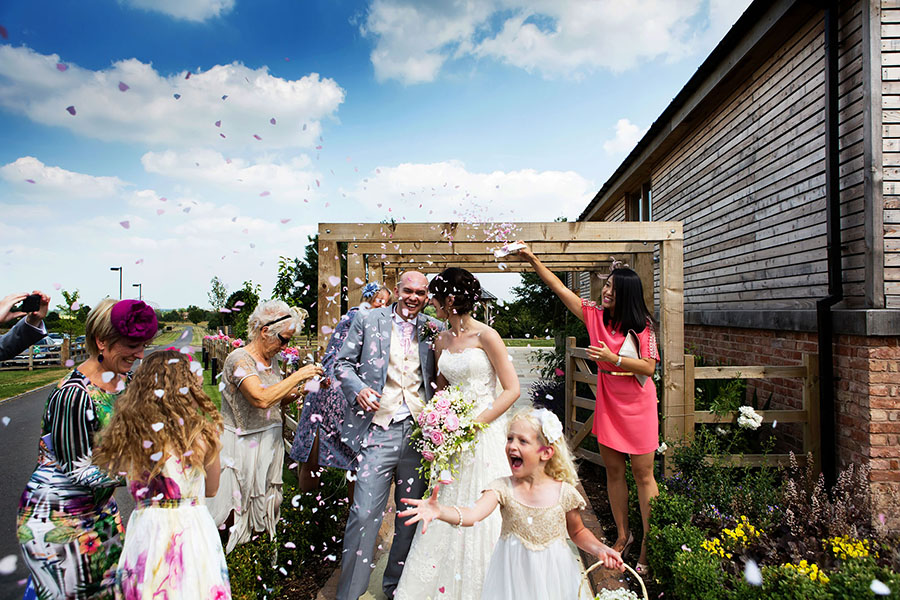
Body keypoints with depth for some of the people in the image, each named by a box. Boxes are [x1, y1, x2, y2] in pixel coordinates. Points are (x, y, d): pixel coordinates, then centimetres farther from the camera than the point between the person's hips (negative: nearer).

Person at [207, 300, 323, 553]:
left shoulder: (271, 360, 8)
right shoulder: (240, 359, -16)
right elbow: (261, 399, -30)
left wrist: (300, 391, -1)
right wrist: (298, 375, -24)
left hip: (270, 444, 7)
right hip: (244, 446, -7)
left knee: (266, 515, 13)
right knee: (237, 517, -1)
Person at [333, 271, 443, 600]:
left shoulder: (434, 329, 10)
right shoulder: (368, 320, 3)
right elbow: (343, 363, 3)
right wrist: (357, 388, -13)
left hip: (420, 430, 3)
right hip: (379, 430, -3)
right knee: (365, 514, -4)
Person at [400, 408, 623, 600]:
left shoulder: (563, 492, -12)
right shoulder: (503, 488, -13)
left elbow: (578, 532, 7)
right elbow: (473, 514, -31)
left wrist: (599, 549, -11)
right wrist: (439, 511, -48)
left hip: (552, 578, 0)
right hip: (512, 578, 0)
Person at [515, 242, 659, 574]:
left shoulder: (642, 326, -9)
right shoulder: (594, 314, 1)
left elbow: (649, 367, -12)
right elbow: (561, 289, -1)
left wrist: (612, 358, -24)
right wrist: (533, 259, -6)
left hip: (637, 406, -4)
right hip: (608, 403, 4)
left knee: (643, 474, 3)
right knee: (613, 471, 13)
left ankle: (649, 545, 16)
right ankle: (623, 535, 29)